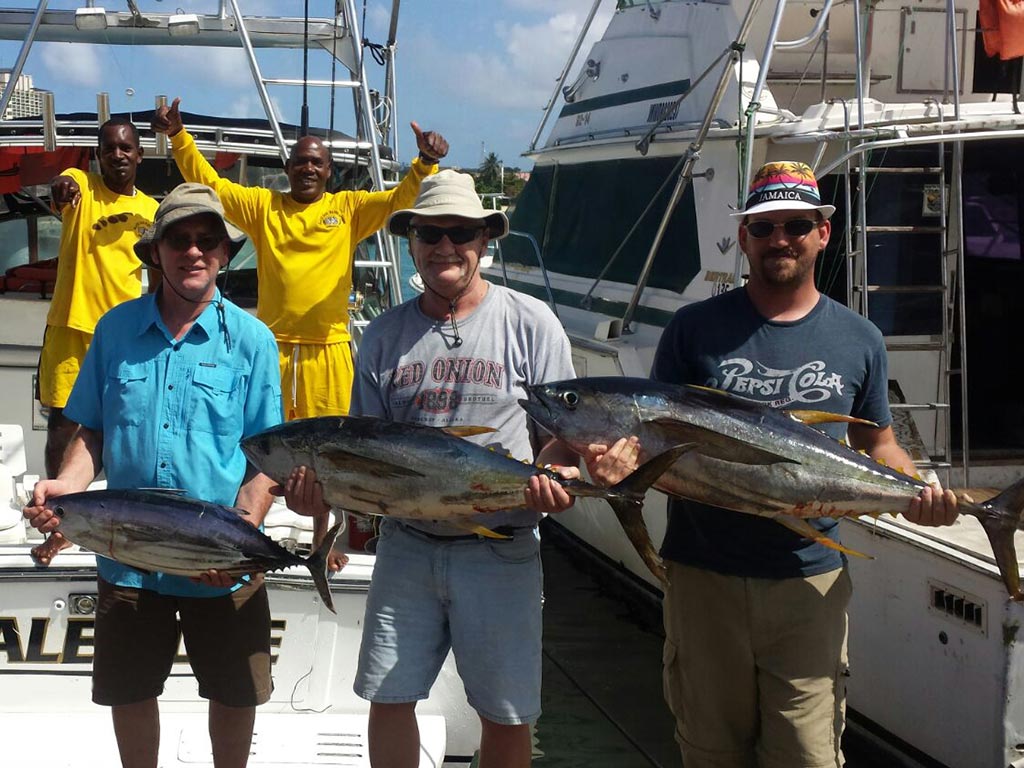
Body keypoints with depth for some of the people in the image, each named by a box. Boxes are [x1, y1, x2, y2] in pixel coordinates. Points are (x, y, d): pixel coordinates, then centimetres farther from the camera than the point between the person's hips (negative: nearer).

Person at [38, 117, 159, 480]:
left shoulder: (150, 210, 9)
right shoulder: (81, 185, -2)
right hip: (72, 327, -3)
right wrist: (62, 186, -51)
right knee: (63, 422, 1)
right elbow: (63, 185, -27)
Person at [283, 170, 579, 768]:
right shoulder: (384, 335, 6)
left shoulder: (530, 322, -2)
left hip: (501, 550, -3)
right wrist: (322, 485, -13)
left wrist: (555, 479, -22)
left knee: (507, 717, 5)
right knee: (388, 696, 8)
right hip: (406, 545, 3)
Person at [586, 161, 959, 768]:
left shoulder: (859, 341, 7)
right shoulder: (696, 328, 3)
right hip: (704, 575, 0)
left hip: (812, 578, 0)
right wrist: (626, 457, -19)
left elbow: (878, 443, 15)